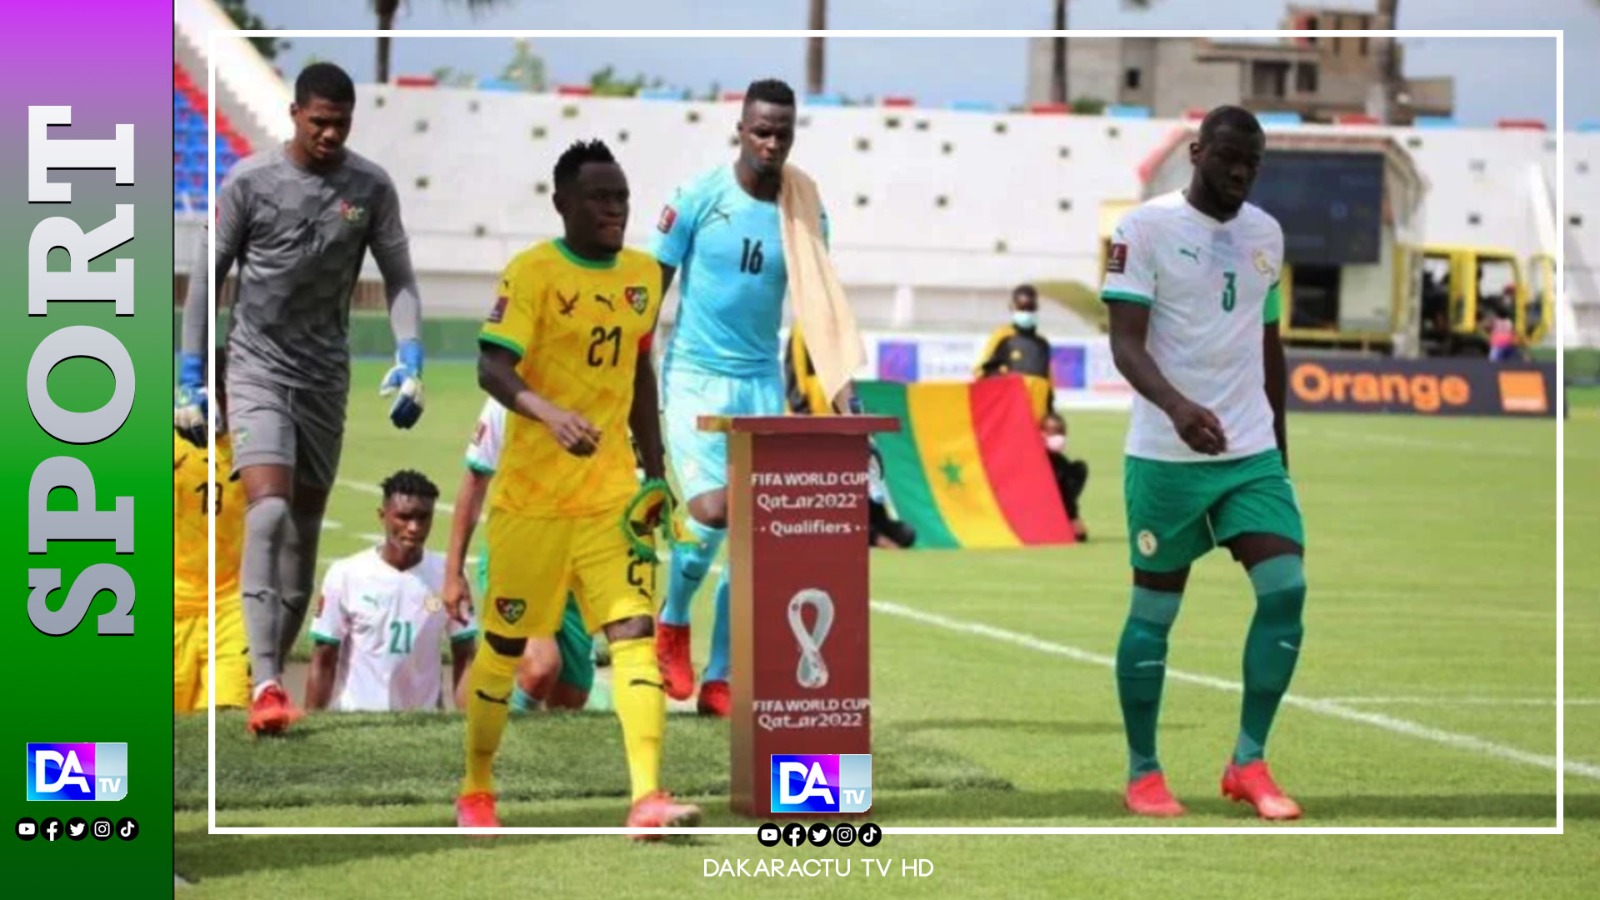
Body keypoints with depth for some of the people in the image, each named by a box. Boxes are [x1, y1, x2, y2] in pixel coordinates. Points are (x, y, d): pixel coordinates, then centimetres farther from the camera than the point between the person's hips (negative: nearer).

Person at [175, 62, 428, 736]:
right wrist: (190, 377, -3)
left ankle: (276, 671, 22)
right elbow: (208, 277, -1)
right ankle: (265, 685, -25)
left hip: (326, 375, 4)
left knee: (305, 527, 9)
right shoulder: (249, 180, -7)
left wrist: (409, 360, -10)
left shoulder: (371, 187, 0)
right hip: (257, 368, -4)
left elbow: (398, 278, 5)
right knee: (269, 510, -20)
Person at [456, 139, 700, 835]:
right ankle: (475, 790, 26)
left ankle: (647, 796, -19)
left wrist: (656, 472, 18)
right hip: (530, 497, -4)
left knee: (635, 633, -11)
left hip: (613, 496, 4)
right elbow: (492, 365, -22)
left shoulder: (642, 276, 9)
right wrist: (551, 414, -40)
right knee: (504, 647, 7)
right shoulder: (532, 272, -10)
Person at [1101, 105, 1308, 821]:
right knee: (1154, 611, 3)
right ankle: (1142, 773, 16)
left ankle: (1248, 763, 1)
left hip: (1253, 452, 5)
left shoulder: (1266, 234, 11)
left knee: (1286, 588, -9)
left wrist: (1280, 444, 22)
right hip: (1166, 457, -5)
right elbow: (1125, 342, -15)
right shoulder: (1146, 227, -8)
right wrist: (1176, 405, -33)